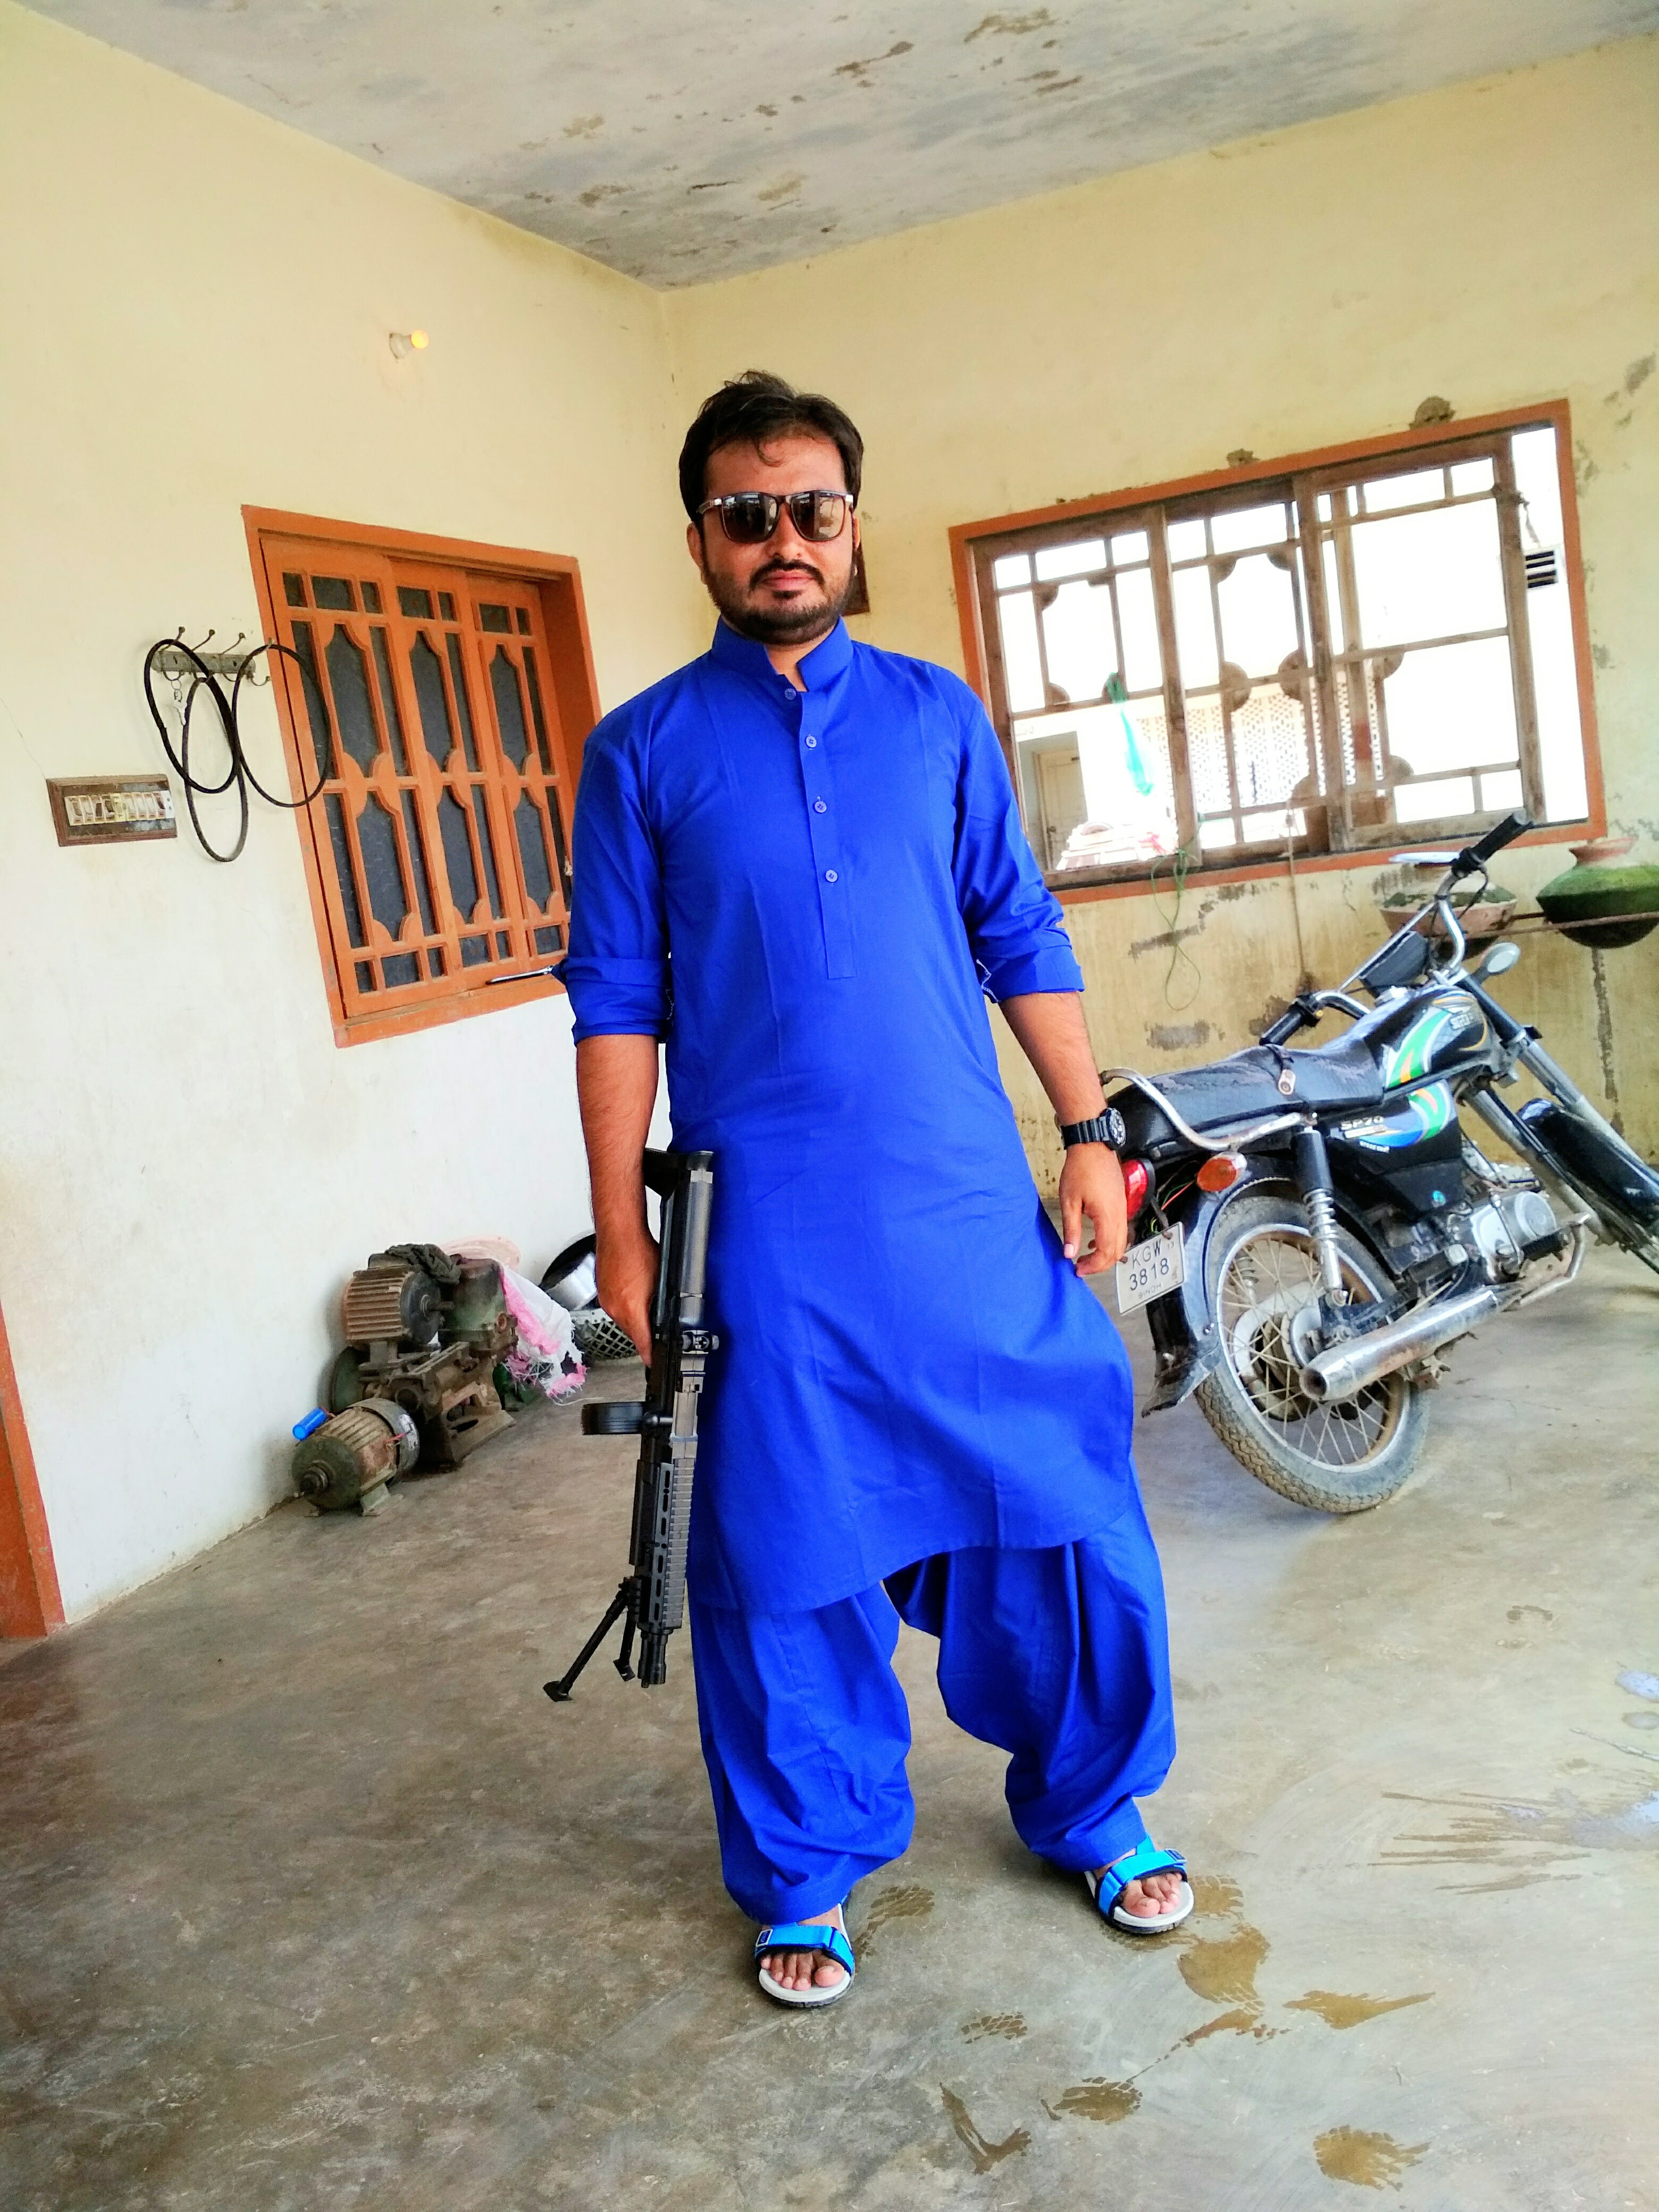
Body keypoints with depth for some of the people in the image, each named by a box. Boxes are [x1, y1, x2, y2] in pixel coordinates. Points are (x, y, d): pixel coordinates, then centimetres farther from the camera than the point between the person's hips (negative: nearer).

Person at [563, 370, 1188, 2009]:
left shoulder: (936, 715, 9)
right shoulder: (641, 751, 4)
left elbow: (1021, 940, 10)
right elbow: (618, 1004, 2)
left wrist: (1091, 1133, 3)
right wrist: (621, 1236, -2)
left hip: (975, 1210, 2)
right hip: (773, 1239, -1)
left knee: (1066, 1521, 8)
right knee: (783, 1566, 8)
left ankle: (1095, 1811, 34)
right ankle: (807, 1874, 30)